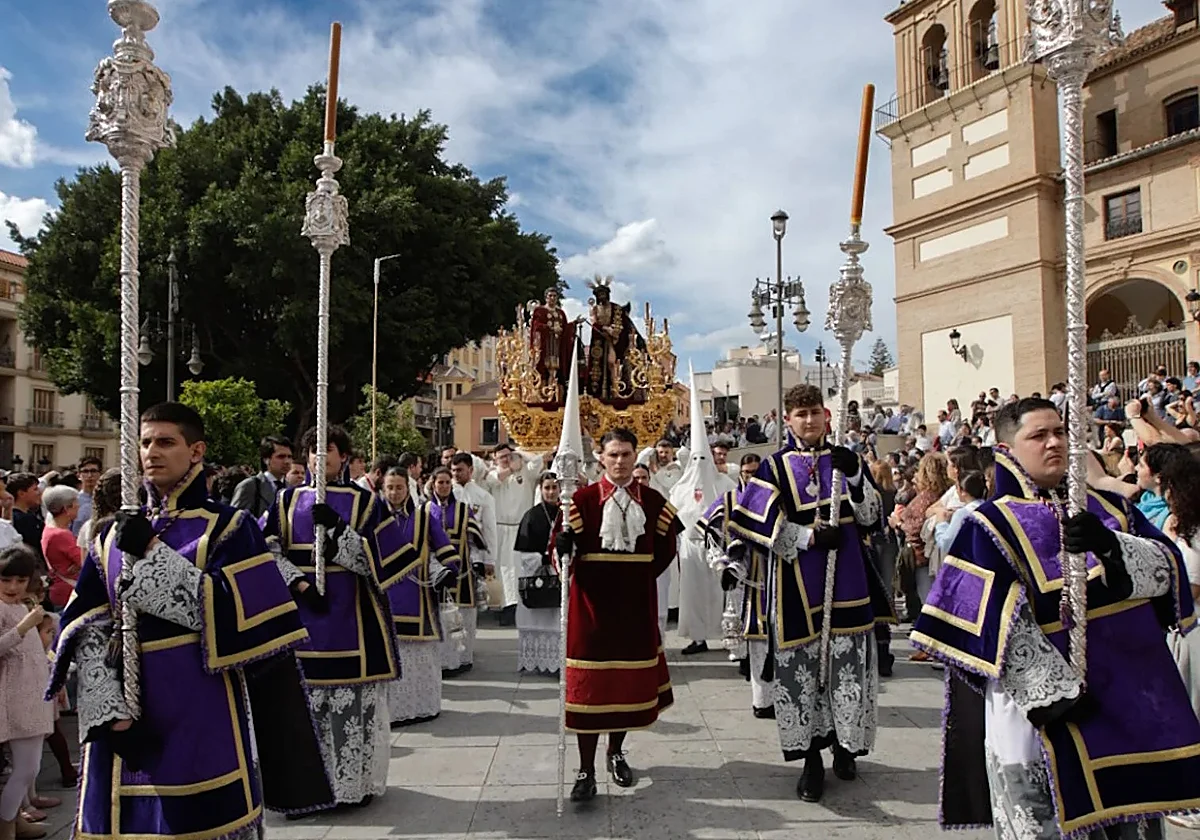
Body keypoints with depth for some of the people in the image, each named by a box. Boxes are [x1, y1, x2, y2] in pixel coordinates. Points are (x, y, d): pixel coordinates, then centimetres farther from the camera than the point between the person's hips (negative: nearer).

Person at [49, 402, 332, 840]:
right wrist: (109, 710, -8)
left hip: (202, 721, -4)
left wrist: (151, 556, -15)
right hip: (126, 723, 4)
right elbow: (87, 628, 5)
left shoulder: (228, 527, -2)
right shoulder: (114, 535, 11)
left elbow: (235, 614, -15)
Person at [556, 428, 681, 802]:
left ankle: (616, 752, 34)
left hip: (637, 605, 3)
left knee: (631, 680, 12)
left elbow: (665, 548, 10)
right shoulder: (583, 499, -3)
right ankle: (586, 771, 8)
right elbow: (565, 544, -9)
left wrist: (641, 577, 0)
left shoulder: (653, 501, 5)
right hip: (593, 603, -3)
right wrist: (563, 546, -30)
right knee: (589, 684, -3)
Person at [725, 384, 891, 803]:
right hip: (797, 585, -2)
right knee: (800, 666, 1)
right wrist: (810, 537, -14)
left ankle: (845, 743, 24)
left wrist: (854, 476, -14)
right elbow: (758, 521, -7)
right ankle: (812, 758, 13)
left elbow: (870, 516, 3)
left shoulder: (845, 459, 8)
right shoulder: (775, 466, 1)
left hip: (846, 581, 2)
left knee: (848, 659, 4)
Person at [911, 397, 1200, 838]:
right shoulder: (991, 527, -7)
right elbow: (1000, 624, -15)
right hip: (1046, 717, -5)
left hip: (1132, 703, 5)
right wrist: (1056, 691, -22)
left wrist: (1112, 545, -22)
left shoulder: (1107, 509, 10)